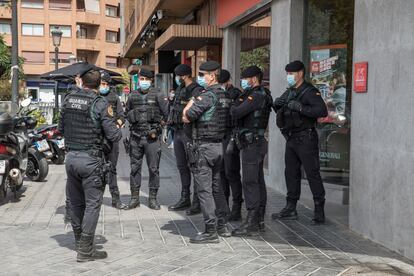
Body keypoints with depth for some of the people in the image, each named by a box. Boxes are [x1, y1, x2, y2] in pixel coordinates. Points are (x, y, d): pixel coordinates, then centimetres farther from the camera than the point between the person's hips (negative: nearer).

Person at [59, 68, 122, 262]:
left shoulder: (68, 100, 4)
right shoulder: (100, 104, -12)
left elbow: (61, 128, 14)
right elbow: (114, 136, -13)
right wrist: (117, 128, 8)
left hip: (70, 157, 6)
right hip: (90, 160, -6)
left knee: (75, 202, 16)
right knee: (92, 204, 2)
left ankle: (79, 240, 31)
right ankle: (85, 250, 4)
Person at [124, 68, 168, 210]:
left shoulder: (157, 95, 0)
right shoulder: (132, 95, 9)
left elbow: (167, 113, -1)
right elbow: (127, 112, 22)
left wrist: (159, 123, -5)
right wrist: (133, 120, 9)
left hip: (152, 137, -3)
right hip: (135, 137, 3)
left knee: (154, 168, 2)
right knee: (135, 168, 7)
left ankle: (153, 198, 13)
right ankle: (134, 198, 17)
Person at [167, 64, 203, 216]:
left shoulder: (197, 91, -13)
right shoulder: (179, 90, 15)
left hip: (189, 133, -9)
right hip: (178, 133, 9)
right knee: (182, 167, 14)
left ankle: (197, 203, 2)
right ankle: (184, 200, 25)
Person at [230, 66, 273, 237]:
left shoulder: (256, 95, -14)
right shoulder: (262, 95, 18)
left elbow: (236, 113, -23)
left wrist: (228, 109, -5)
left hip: (252, 144, -11)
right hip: (256, 143, 11)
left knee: (250, 182, -9)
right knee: (258, 182, 12)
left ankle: (251, 224, -8)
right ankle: (259, 220, 20)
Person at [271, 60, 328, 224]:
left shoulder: (309, 91, -10)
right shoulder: (289, 92, 15)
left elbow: (323, 111, -23)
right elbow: (276, 107, 23)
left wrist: (300, 108, -27)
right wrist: (277, 104, 0)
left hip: (306, 139, -8)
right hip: (291, 139, 9)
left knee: (312, 174, -5)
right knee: (291, 174, 12)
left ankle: (319, 210, 1)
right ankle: (290, 209, 20)